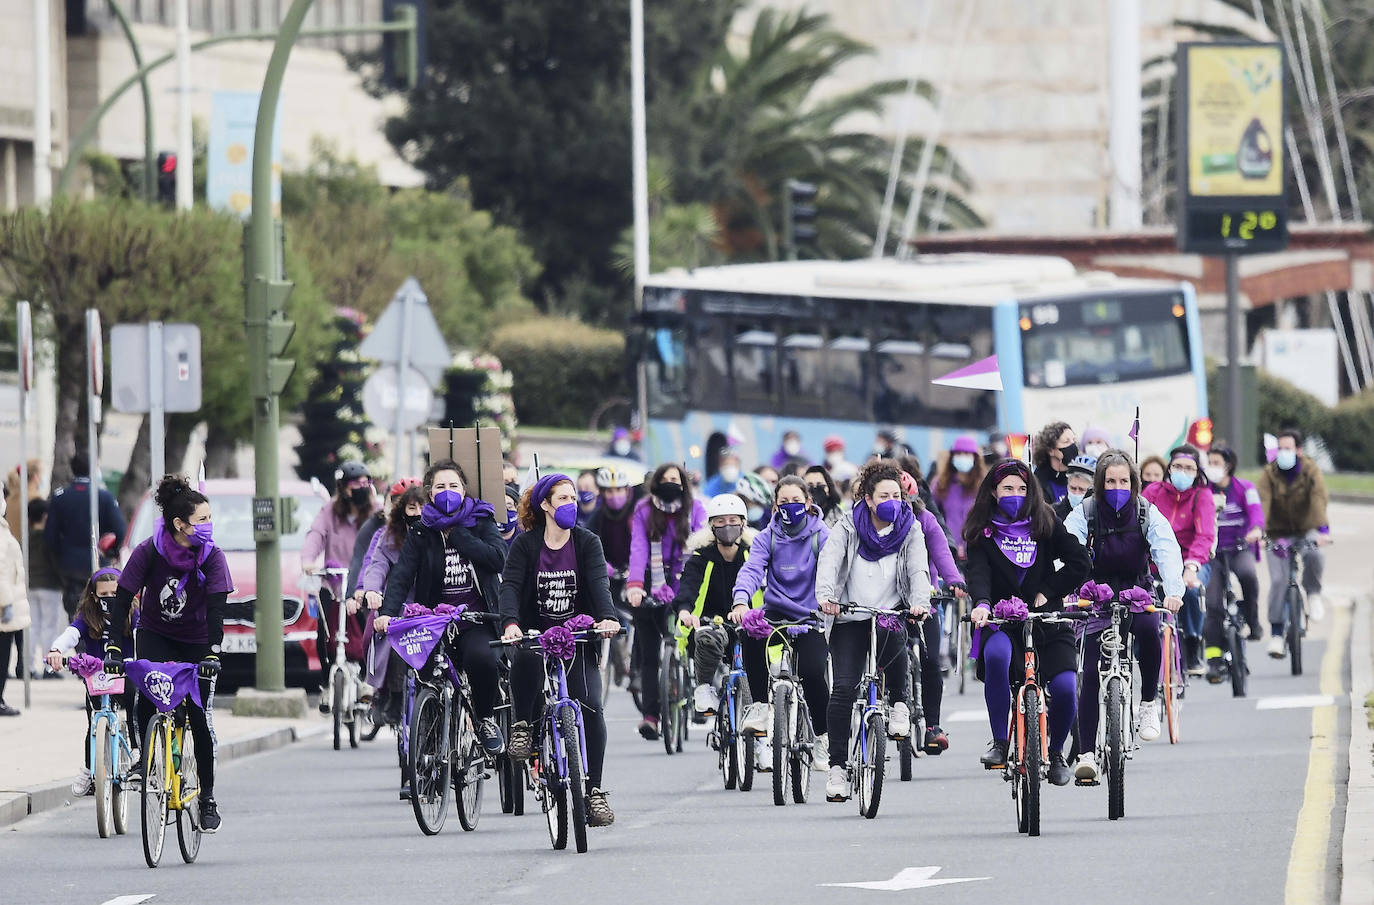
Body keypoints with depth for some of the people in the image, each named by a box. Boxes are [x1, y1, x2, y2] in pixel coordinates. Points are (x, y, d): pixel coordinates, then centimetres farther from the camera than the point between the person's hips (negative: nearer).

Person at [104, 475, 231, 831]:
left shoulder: (212, 556, -19)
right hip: (155, 636, 0)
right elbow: (122, 599, -21)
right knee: (146, 701, -24)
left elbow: (216, 608, -25)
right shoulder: (149, 551, -20)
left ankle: (208, 799, 4)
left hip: (196, 642, 0)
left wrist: (213, 653, -38)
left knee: (200, 717, -7)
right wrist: (113, 648, -31)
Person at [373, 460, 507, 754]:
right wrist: (387, 612, -20)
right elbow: (401, 575, -3)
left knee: (480, 657, -31)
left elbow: (498, 559, -11)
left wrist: (456, 534, -9)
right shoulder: (420, 533, 8)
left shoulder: (480, 523, 7)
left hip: (476, 618, -2)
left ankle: (486, 719, -6)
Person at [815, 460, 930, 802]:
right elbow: (829, 561, -13)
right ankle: (837, 767, -7)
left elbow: (919, 570, -9)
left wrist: (920, 602, -30)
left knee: (891, 634, -37)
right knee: (843, 688, -14)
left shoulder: (909, 532, 5)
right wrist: (825, 596, -33)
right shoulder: (847, 528, 2)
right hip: (850, 620, 0)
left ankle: (899, 702, -11)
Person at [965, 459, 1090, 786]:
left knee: (1065, 687, -19)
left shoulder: (1046, 523, 6)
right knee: (996, 655, -36)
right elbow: (977, 571, -11)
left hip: (1046, 618, 1)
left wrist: (1047, 592, -7)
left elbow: (1079, 561, 2)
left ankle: (1056, 752, 11)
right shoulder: (982, 531, 4)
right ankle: (999, 743, -22)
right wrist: (982, 604, -31)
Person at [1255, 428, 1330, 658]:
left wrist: (1322, 530, -42)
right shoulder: (1269, 474, -8)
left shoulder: (1311, 471, -11)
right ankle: (1276, 633, -4)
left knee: (1313, 555, -33)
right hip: (1278, 533, 1)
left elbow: (1318, 500, -26)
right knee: (1278, 580, -13)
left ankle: (1313, 594, -4)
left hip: (1305, 530, -1)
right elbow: (1261, 502, -23)